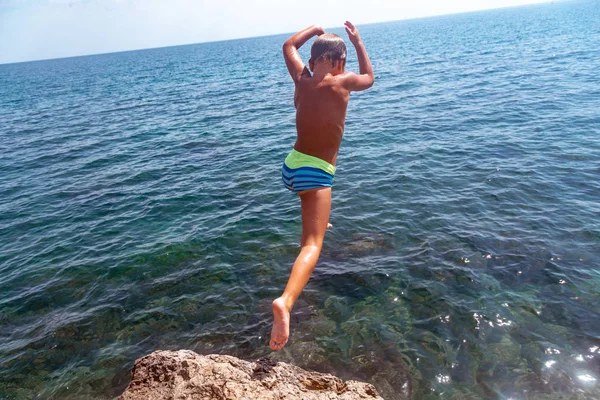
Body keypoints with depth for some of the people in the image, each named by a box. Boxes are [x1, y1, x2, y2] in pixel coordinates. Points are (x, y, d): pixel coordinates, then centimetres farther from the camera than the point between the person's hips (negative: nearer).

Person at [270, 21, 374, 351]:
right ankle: (285, 302, -39)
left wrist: (314, 29, 33)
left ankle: (313, 226, 68)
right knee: (312, 245, -16)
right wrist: (357, 41, 24)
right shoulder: (341, 83, -6)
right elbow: (369, 78, 17)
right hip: (316, 173, -6)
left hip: (291, 166, 7)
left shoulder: (301, 78, 5)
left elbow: (289, 46, 25)